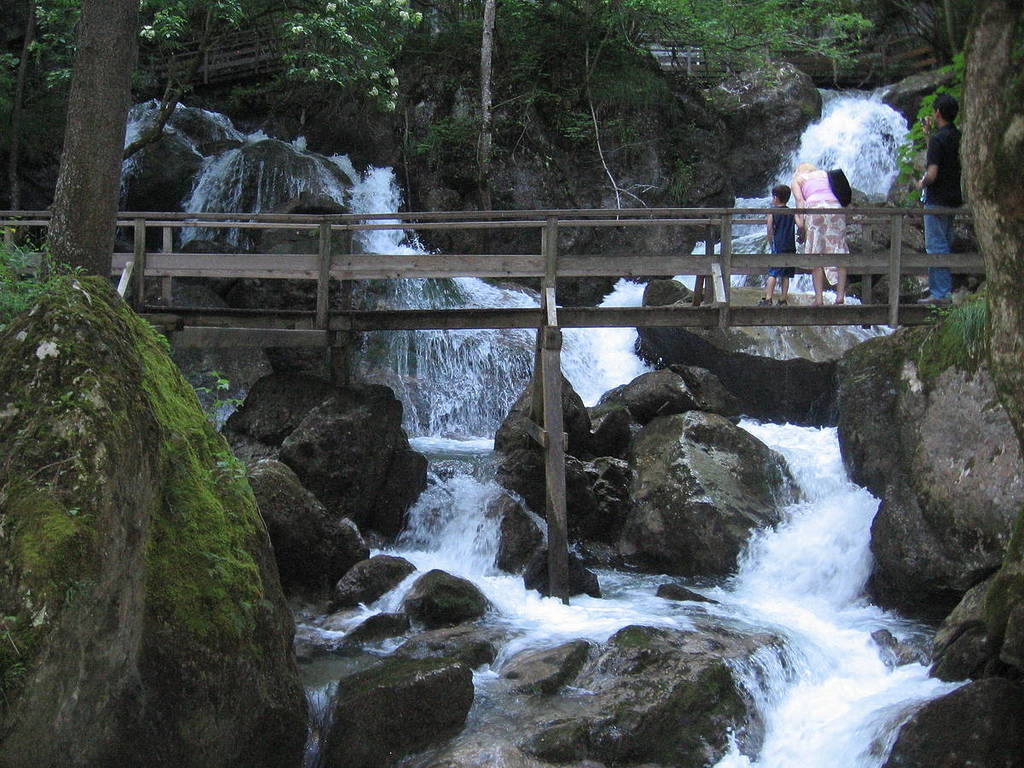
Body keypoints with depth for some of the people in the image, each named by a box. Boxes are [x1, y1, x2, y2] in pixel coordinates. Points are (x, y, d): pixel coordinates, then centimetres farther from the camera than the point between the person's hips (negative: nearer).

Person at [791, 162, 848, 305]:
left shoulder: (797, 179, 22)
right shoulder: (825, 174, 32)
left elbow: (799, 199, 4)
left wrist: (800, 219, -6)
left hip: (815, 207, -3)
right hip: (835, 206, 3)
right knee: (839, 253, 5)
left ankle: (819, 298, -7)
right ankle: (840, 295, -4)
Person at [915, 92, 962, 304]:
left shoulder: (938, 139, -17)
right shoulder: (957, 137, 9)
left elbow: (932, 173, -23)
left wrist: (922, 183, -4)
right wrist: (928, 135, 22)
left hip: (937, 200, -9)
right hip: (953, 199, 9)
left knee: (936, 247, -6)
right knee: (945, 245, 15)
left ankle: (940, 294, -7)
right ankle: (944, 291, 21)